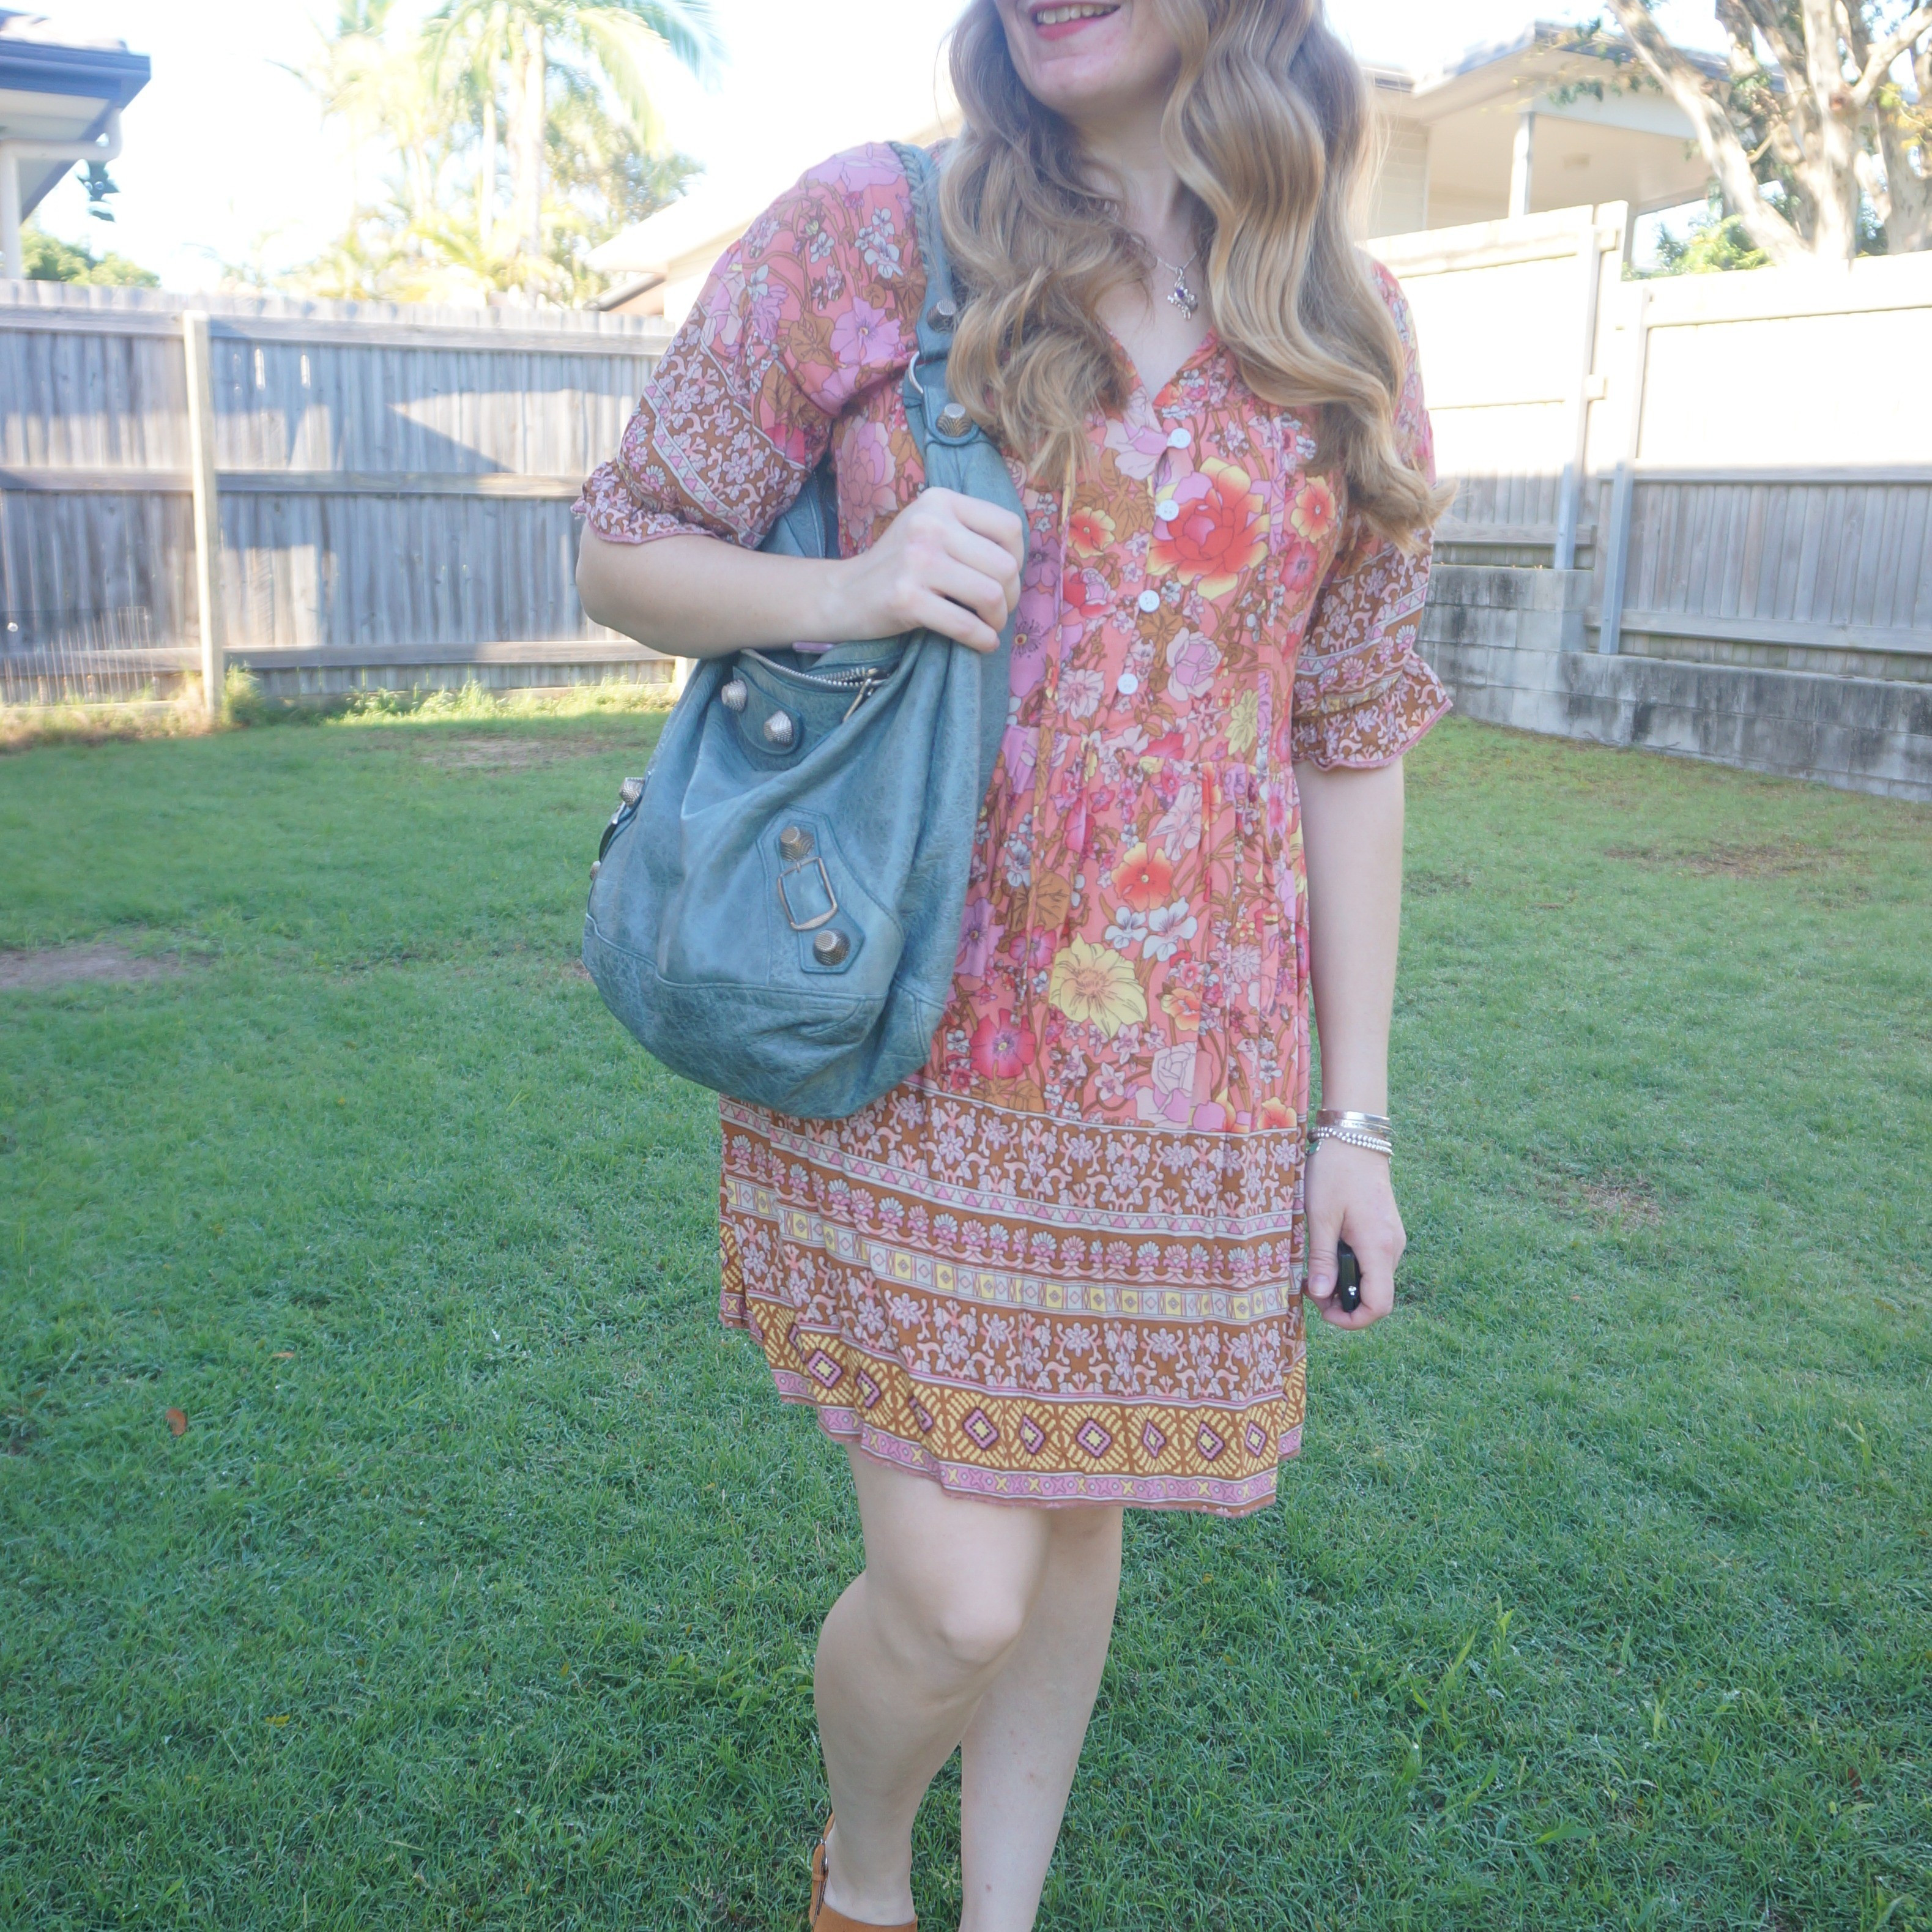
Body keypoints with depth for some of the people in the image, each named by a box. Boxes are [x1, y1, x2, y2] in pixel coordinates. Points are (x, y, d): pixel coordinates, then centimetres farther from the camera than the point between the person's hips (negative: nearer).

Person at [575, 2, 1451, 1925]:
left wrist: (1356, 1116, 6)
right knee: (955, 1594, -2)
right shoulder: (861, 231, -2)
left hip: (1185, 1079, 3)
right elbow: (625, 548, 4)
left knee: (1074, 1523, 16)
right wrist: (845, 589, -19)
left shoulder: (1347, 331, 5)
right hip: (905, 1052, -2)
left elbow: (1353, 740, 7)